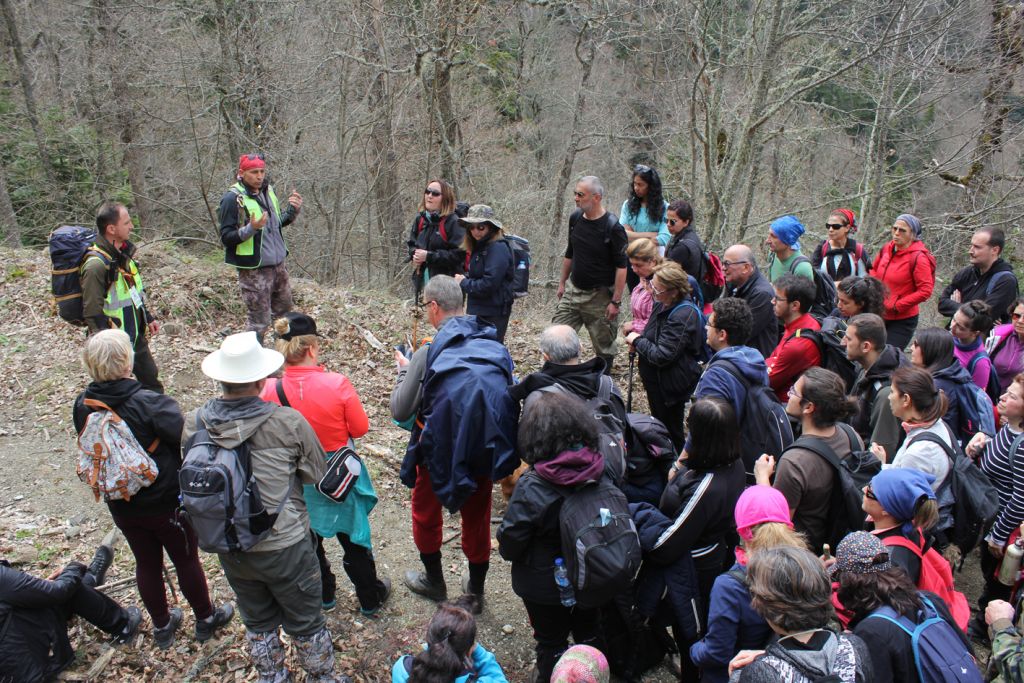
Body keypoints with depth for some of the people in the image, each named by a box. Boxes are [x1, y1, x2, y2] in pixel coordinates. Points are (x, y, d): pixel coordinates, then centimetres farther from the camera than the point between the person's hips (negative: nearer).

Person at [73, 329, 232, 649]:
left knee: (146, 563, 23)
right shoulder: (150, 403, -28)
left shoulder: (83, 407, -10)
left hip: (122, 506, 5)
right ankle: (206, 618, 36)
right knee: (187, 561, 16)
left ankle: (161, 625, 41)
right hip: (167, 503, -5)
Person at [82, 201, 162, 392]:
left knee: (151, 378, 21)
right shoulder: (96, 265, -24)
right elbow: (92, 313, -23)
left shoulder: (123, 252, 3)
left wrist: (148, 318, 20)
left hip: (137, 336, 8)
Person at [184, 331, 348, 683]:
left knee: (258, 623, 27)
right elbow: (317, 473, -10)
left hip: (230, 549, 4)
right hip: (284, 547, -3)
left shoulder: (192, 424, -14)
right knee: (306, 624, 20)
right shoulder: (288, 423, -23)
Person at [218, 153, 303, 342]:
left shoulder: (267, 190, 7)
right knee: (258, 321, -1)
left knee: (284, 314, 20)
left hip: (278, 264, 8)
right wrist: (251, 228, -31)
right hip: (254, 270, -8)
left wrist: (293, 209, 1)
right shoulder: (233, 198, -14)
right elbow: (226, 238, -15)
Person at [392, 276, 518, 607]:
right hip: (485, 451, 4)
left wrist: (404, 370, 2)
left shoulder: (430, 352, -18)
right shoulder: (494, 345, -4)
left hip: (441, 451, -4)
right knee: (477, 518, 23)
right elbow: (509, 394, 3)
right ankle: (476, 589, 40)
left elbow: (400, 411, -15)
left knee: (426, 513, 24)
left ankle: (434, 581, 43)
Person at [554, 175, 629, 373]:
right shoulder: (575, 218, 3)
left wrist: (616, 301, -18)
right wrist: (562, 283, 18)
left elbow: (621, 266, -15)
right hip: (573, 290, 6)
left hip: (600, 296, -6)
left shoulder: (612, 227, -16)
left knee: (604, 346, 7)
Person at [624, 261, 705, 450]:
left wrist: (637, 341, -15)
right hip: (657, 380, 10)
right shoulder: (663, 304, 0)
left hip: (671, 385, -10)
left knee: (670, 430, 7)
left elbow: (662, 356, -29)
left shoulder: (683, 316, -29)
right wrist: (639, 343, 3)